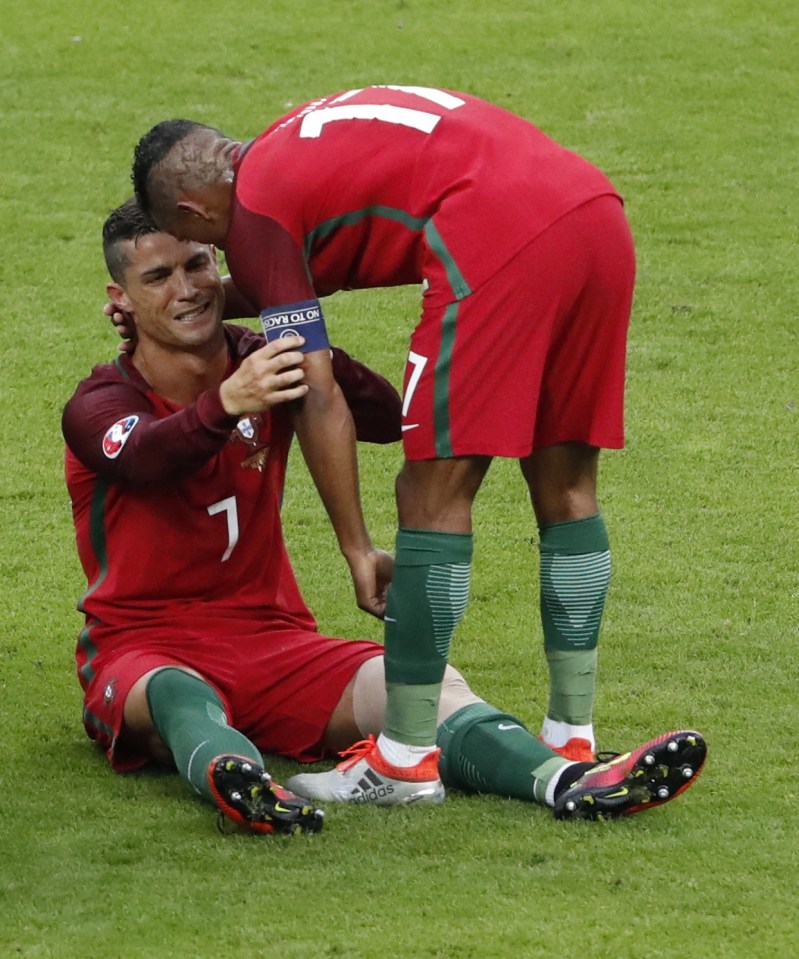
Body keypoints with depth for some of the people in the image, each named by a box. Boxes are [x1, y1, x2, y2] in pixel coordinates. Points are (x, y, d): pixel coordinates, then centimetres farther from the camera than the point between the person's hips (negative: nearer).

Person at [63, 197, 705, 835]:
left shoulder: (262, 365, 7)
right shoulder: (103, 402, -5)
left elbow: (388, 418, -10)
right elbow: (144, 460, -32)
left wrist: (308, 352, -29)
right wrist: (226, 403, -53)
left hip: (272, 640, 3)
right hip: (146, 654, -3)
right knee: (175, 692, -39)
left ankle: (568, 781, -49)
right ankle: (232, 776, -74)